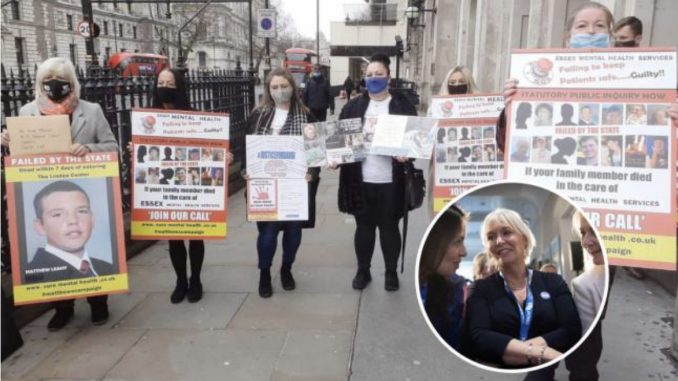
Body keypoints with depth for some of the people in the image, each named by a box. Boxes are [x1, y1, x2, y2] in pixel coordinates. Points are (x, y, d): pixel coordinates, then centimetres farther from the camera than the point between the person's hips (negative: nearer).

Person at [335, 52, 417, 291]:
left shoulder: (403, 106, 1)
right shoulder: (353, 106, 7)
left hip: (391, 181, -2)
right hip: (360, 180, 2)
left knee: (389, 227, 11)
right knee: (364, 226, 13)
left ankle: (391, 272, 28)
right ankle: (363, 270, 30)